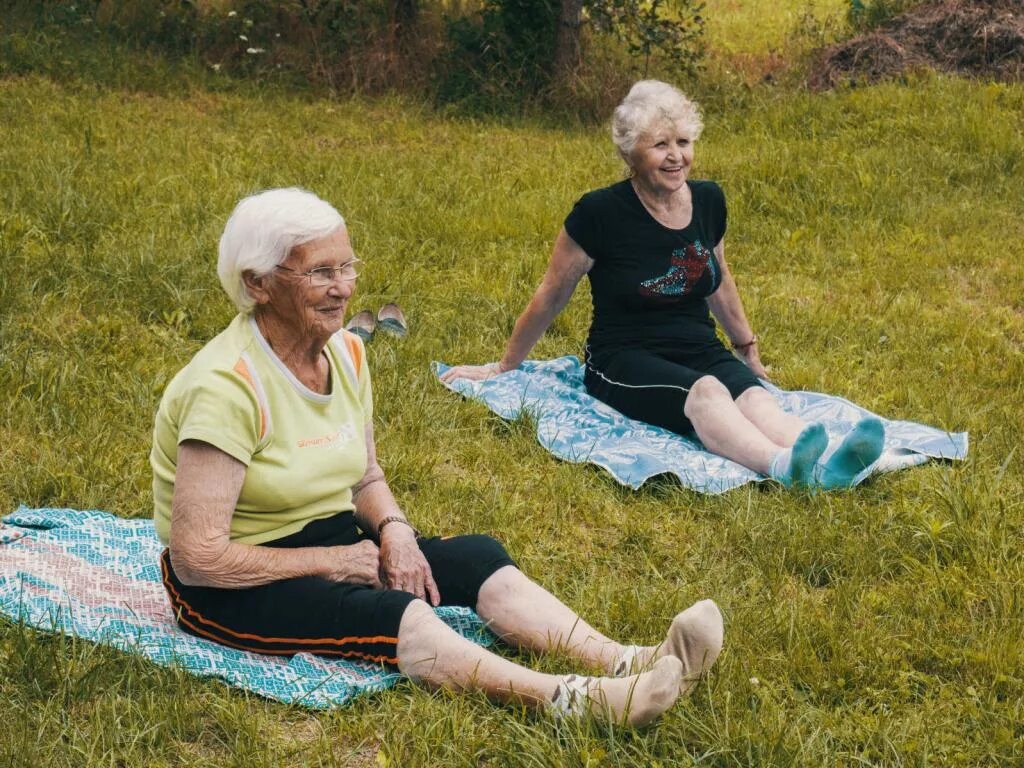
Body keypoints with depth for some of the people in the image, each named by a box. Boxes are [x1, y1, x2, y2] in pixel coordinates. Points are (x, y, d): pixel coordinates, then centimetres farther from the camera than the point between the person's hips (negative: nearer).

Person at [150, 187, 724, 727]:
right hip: (235, 585, -8)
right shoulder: (227, 385, -24)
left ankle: (626, 666, -29)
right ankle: (577, 703, -45)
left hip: (331, 541, 8)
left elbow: (366, 476, 13)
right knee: (395, 615, -31)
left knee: (478, 557, -14)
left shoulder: (346, 352, 0)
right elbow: (198, 557, -26)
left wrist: (393, 529, -10)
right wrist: (330, 561, -19)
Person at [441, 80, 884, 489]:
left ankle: (826, 468, -58)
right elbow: (551, 296, 2)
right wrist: (504, 367, 12)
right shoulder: (600, 213, -11)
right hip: (624, 360, -4)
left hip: (700, 352, 5)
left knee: (755, 397, -30)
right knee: (705, 393, -37)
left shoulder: (709, 201, 5)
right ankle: (785, 467, -64)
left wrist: (747, 349, 33)